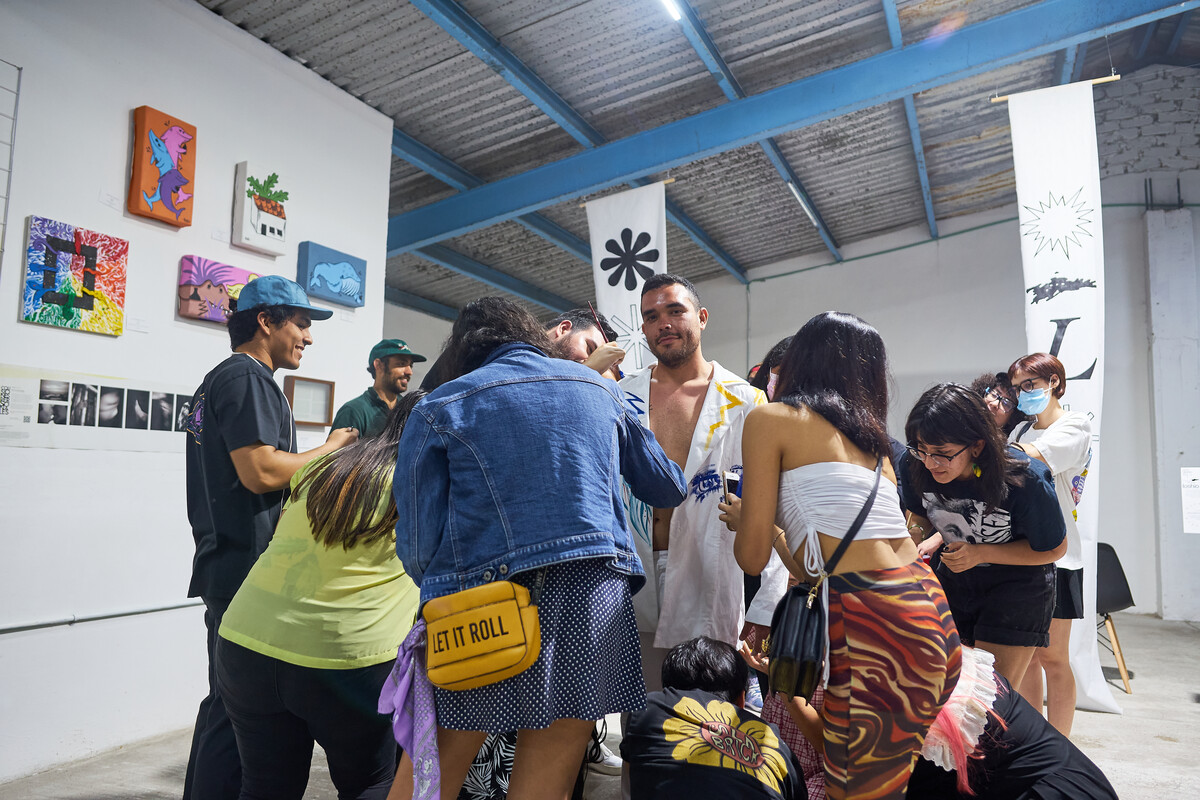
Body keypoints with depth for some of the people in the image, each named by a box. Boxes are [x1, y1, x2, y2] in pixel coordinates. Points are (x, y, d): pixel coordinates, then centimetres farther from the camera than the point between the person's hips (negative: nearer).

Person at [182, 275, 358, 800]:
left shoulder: (219, 379, 21)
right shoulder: (247, 376, -12)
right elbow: (261, 471, -23)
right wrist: (329, 449, -9)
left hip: (225, 565, 11)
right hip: (249, 568, -11)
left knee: (228, 699, 20)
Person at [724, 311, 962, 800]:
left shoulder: (770, 419, 0)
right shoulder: (872, 436, 21)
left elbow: (752, 556, -2)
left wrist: (741, 518, 20)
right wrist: (781, 533, 42)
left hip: (871, 626, -8)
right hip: (931, 614, 8)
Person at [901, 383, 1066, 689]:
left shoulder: (1025, 482, -29)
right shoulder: (913, 467, -20)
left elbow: (1054, 549, -12)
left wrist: (981, 553, -24)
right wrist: (930, 541, -20)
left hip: (1017, 584, -3)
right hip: (955, 579, 4)